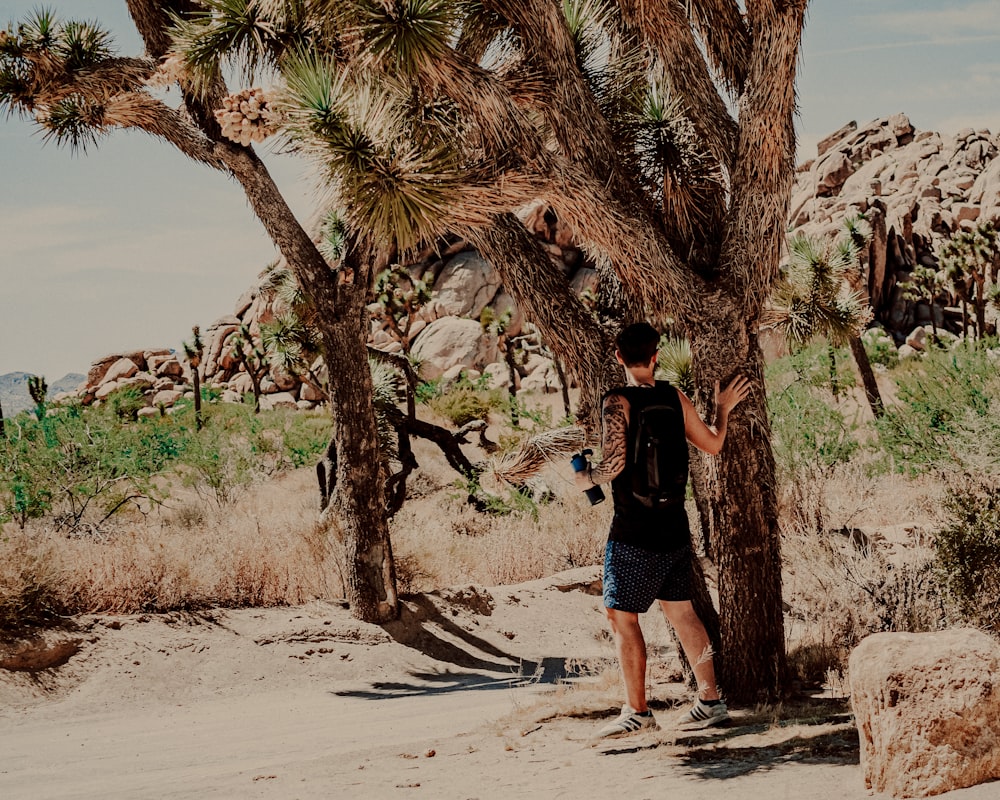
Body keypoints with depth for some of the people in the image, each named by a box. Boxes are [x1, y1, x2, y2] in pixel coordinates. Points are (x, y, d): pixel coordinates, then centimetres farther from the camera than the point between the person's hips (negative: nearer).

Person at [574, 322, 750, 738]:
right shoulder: (675, 398, 4)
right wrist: (723, 409, 33)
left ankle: (636, 711, 2)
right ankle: (710, 701, 16)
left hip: (633, 533, -6)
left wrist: (584, 479, -4)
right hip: (674, 528, 6)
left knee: (621, 615, 2)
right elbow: (712, 445, 16)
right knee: (681, 610, 14)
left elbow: (614, 463, -24)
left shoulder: (617, 402, -14)